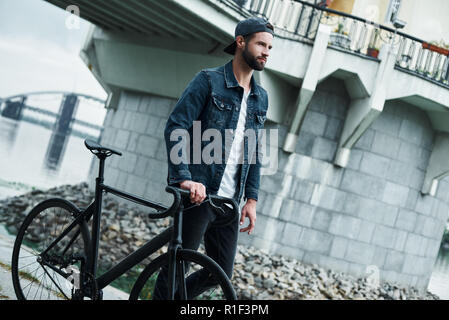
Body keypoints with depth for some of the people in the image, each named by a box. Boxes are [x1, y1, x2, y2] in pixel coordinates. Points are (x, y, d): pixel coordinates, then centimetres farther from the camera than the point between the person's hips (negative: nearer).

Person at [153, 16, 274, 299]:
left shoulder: (261, 98, 15)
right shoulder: (209, 81, -4)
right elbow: (175, 128, -12)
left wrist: (251, 199, 10)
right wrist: (184, 178, -24)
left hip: (229, 201, 6)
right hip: (197, 193, -6)